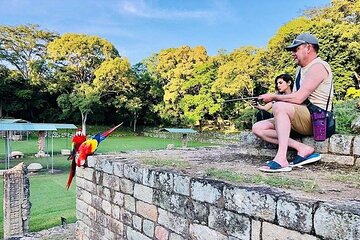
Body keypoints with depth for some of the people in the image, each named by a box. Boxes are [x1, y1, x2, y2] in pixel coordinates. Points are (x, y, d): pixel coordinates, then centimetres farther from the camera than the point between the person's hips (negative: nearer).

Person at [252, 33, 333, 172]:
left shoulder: (318, 66, -9)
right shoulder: (300, 69, 20)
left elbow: (298, 98, -21)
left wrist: (273, 97, -8)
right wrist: (273, 100, -1)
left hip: (317, 120, -9)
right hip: (301, 120, 9)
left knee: (279, 106, -34)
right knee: (258, 128, -4)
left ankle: (281, 159, -36)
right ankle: (302, 148, -15)